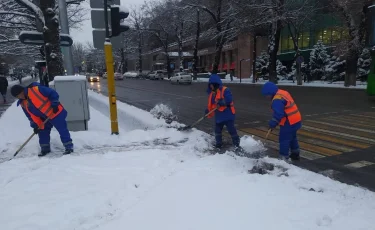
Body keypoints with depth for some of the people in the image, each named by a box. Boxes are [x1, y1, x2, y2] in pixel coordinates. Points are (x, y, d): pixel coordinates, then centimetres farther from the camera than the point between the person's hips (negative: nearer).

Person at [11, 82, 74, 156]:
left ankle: (69, 147, 4)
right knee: (42, 132, 10)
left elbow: (53, 93, -19)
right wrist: (36, 125, 0)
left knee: (62, 130, -4)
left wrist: (54, 105, -21)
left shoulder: (36, 89, -21)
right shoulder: (23, 104, 5)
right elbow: (31, 115, 8)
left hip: (56, 113, -8)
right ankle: (45, 149, 25)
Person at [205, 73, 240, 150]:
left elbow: (229, 100, -25)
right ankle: (219, 144, 31)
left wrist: (222, 102, -34)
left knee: (231, 130, -3)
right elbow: (210, 104, 18)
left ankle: (237, 144, 9)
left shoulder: (224, 90, -14)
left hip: (227, 115, -8)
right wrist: (208, 111, 9)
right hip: (218, 116, 8)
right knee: (217, 130, 15)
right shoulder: (211, 93, 11)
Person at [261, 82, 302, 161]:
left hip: (289, 122, -11)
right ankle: (295, 154, 39)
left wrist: (272, 124, -16)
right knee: (292, 137, 25)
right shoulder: (283, 93, 11)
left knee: (284, 140, -2)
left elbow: (278, 114, -28)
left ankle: (284, 158, 5)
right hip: (296, 120, 11)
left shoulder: (277, 99, -22)